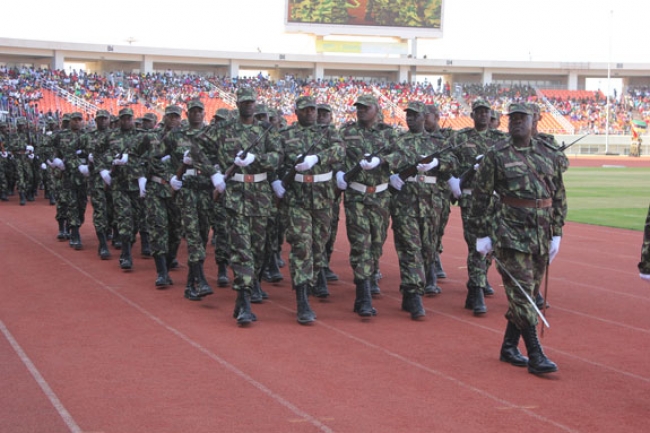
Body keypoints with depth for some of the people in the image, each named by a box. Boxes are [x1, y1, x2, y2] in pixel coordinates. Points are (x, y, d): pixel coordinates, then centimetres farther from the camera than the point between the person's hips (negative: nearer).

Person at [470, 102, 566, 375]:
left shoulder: (548, 154, 8)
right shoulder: (496, 155, -3)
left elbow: (559, 196, 13)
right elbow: (480, 196, -1)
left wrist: (556, 234, 9)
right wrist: (482, 234, -4)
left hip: (541, 236, 5)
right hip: (511, 233, -5)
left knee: (527, 293, 12)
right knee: (521, 293, -8)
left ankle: (509, 347, 25)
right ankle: (536, 357, -7)